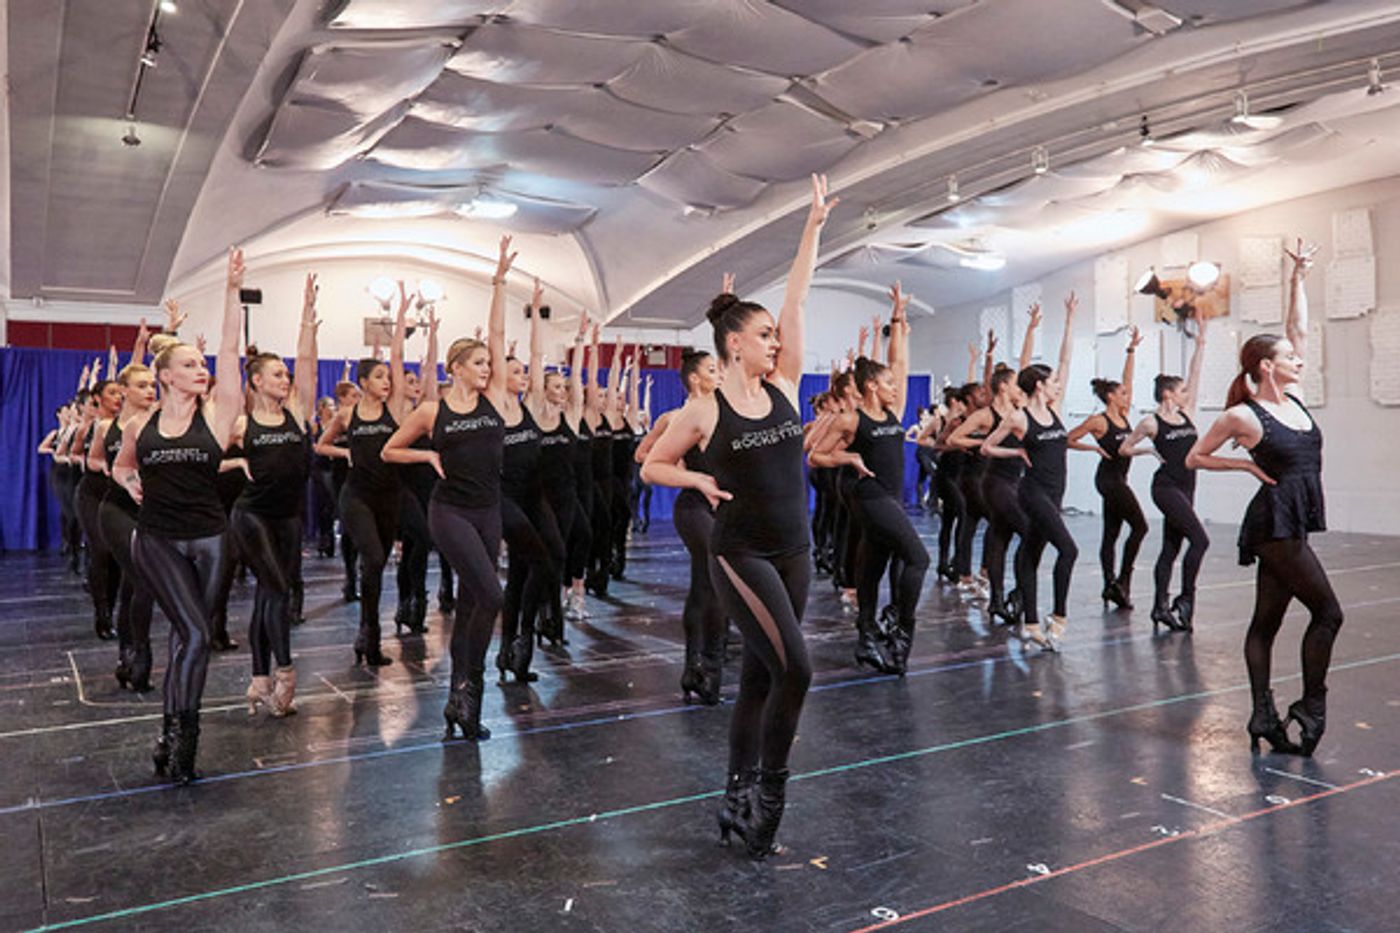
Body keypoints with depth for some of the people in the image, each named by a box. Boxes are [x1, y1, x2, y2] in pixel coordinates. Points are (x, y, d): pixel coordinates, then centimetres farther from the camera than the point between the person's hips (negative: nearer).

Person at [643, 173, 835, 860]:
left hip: (793, 553, 5)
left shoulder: (784, 388, 4)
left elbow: (796, 299, 3)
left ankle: (738, 799, 23)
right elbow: (652, 467, 5)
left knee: (760, 677, 11)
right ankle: (768, 789, 5)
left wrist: (814, 225, 4)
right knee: (794, 668, -15)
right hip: (740, 555, -5)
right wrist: (701, 479, -11)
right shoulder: (703, 411, -6)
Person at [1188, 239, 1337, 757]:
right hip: (1276, 522, -8)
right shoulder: (1242, 415, -10)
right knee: (1327, 611, -6)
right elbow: (1195, 457, -1)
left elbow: (1299, 328, 16)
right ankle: (1310, 708, 5)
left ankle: (1264, 716, 12)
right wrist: (1248, 464, -6)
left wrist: (1298, 277, 12)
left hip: (1293, 524, 8)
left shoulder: (1292, 400, 10)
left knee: (1266, 620, 8)